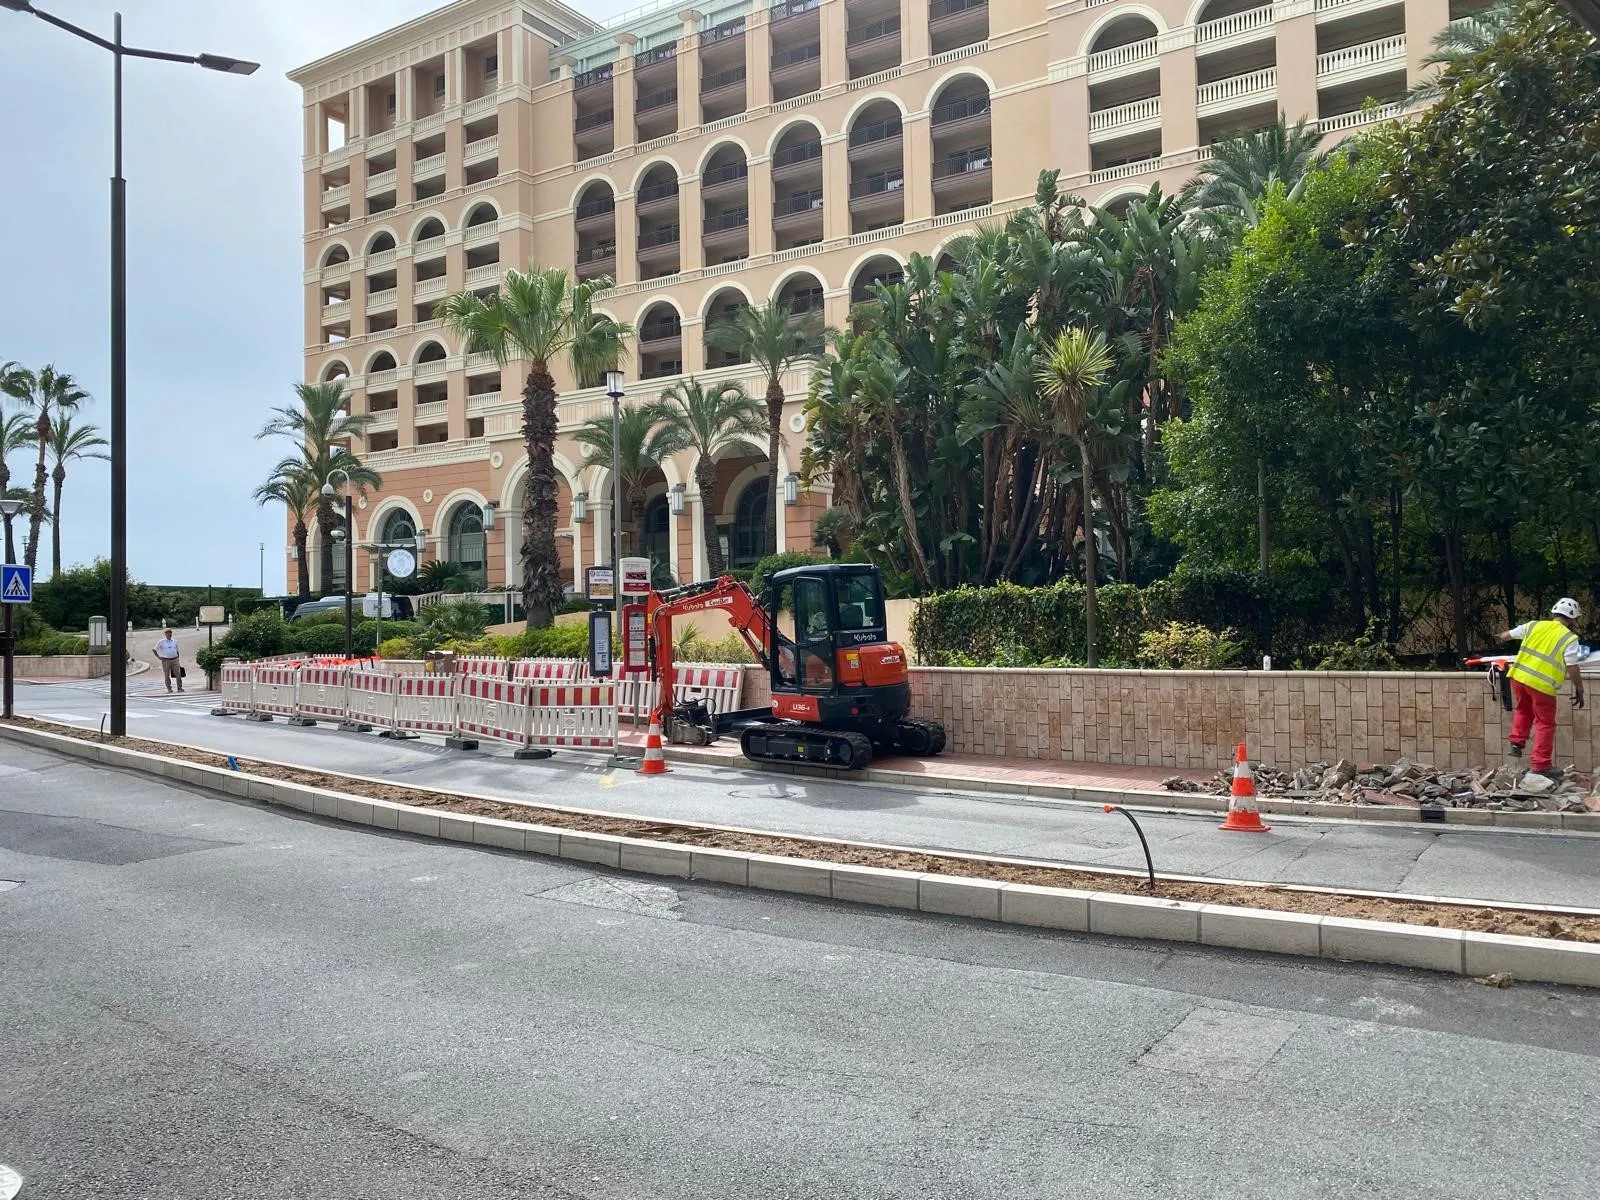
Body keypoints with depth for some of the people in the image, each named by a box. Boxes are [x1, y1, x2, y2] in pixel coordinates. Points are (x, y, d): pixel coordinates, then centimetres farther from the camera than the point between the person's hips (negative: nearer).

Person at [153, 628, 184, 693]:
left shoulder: (175, 642, 13)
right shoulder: (161, 642, 2)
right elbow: (154, 649, 6)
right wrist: (158, 657, -3)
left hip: (174, 660, 2)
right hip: (166, 660, -2)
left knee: (178, 674, -6)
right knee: (167, 675, 0)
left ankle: (179, 687, -3)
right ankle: (169, 688, 7)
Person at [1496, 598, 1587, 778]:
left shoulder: (1534, 625, 8)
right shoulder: (1569, 638, -3)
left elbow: (1507, 635, 24)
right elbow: (1572, 669, -6)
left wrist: (1500, 637, 48)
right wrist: (1579, 691, 7)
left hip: (1519, 677, 4)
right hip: (1542, 685, -4)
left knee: (1524, 710, 31)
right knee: (1545, 724, 7)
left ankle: (1516, 743, 21)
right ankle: (1540, 766, 7)